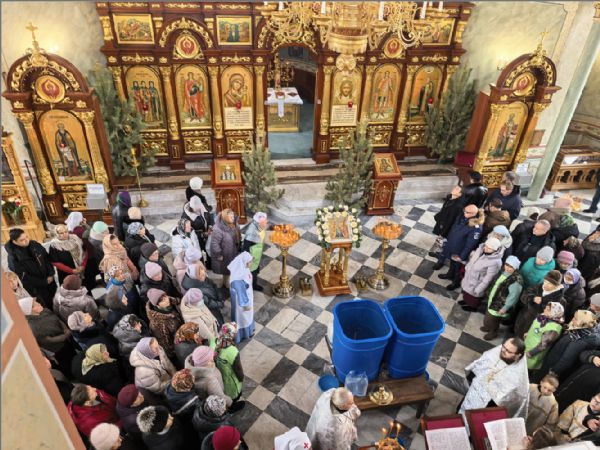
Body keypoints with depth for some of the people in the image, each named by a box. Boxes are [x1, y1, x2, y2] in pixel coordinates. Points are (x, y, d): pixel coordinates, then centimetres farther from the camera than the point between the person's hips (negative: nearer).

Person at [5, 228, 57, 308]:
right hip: (36, 288, -5)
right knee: (48, 308, 6)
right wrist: (44, 282, -14)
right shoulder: (13, 257, -21)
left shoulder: (35, 245, -8)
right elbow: (24, 277, -17)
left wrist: (51, 274, -7)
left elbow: (47, 259, 5)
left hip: (50, 281, 5)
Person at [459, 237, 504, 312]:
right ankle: (466, 301, 58)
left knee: (473, 294, 20)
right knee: (466, 289, 30)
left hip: (477, 282, -6)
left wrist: (478, 289, -20)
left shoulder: (495, 262, -35)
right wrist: (467, 268, 15)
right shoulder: (481, 248, -16)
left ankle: (473, 307, 49)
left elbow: (488, 278, -27)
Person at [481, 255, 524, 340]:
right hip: (493, 300, 8)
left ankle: (493, 332, 34)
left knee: (490, 320, 7)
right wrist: (489, 293, 18)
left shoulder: (516, 280, -30)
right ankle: (489, 327, 53)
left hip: (500, 305, -8)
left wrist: (505, 308, -22)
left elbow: (513, 296, -26)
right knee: (489, 318, 26)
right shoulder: (504, 272, -3)